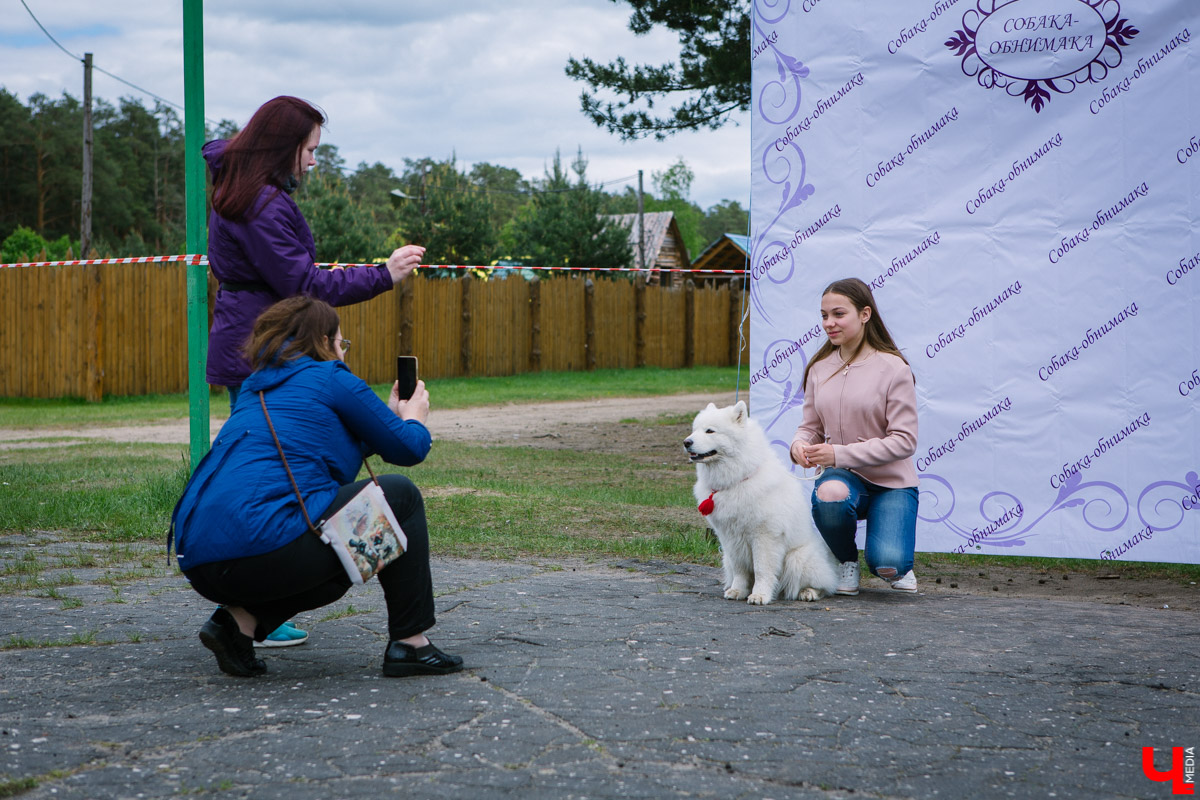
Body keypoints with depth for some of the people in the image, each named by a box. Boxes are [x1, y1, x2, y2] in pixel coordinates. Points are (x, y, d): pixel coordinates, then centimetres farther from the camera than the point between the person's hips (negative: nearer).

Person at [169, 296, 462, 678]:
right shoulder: (331, 378, 5)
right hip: (265, 546, -8)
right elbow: (408, 448, 10)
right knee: (400, 495, 10)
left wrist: (389, 416, 46)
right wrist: (413, 418, 33)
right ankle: (410, 643, 10)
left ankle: (240, 619, 10)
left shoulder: (257, 389, 27)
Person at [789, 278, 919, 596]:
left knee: (888, 563, -27)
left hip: (891, 483, -3)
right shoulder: (820, 368, 6)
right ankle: (847, 563, -2)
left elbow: (904, 441, -12)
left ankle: (896, 567, 16)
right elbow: (811, 425, 14)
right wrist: (799, 444, -13)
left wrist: (840, 454, -20)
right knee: (828, 494, -36)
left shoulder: (893, 369, -10)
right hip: (842, 476, 3)